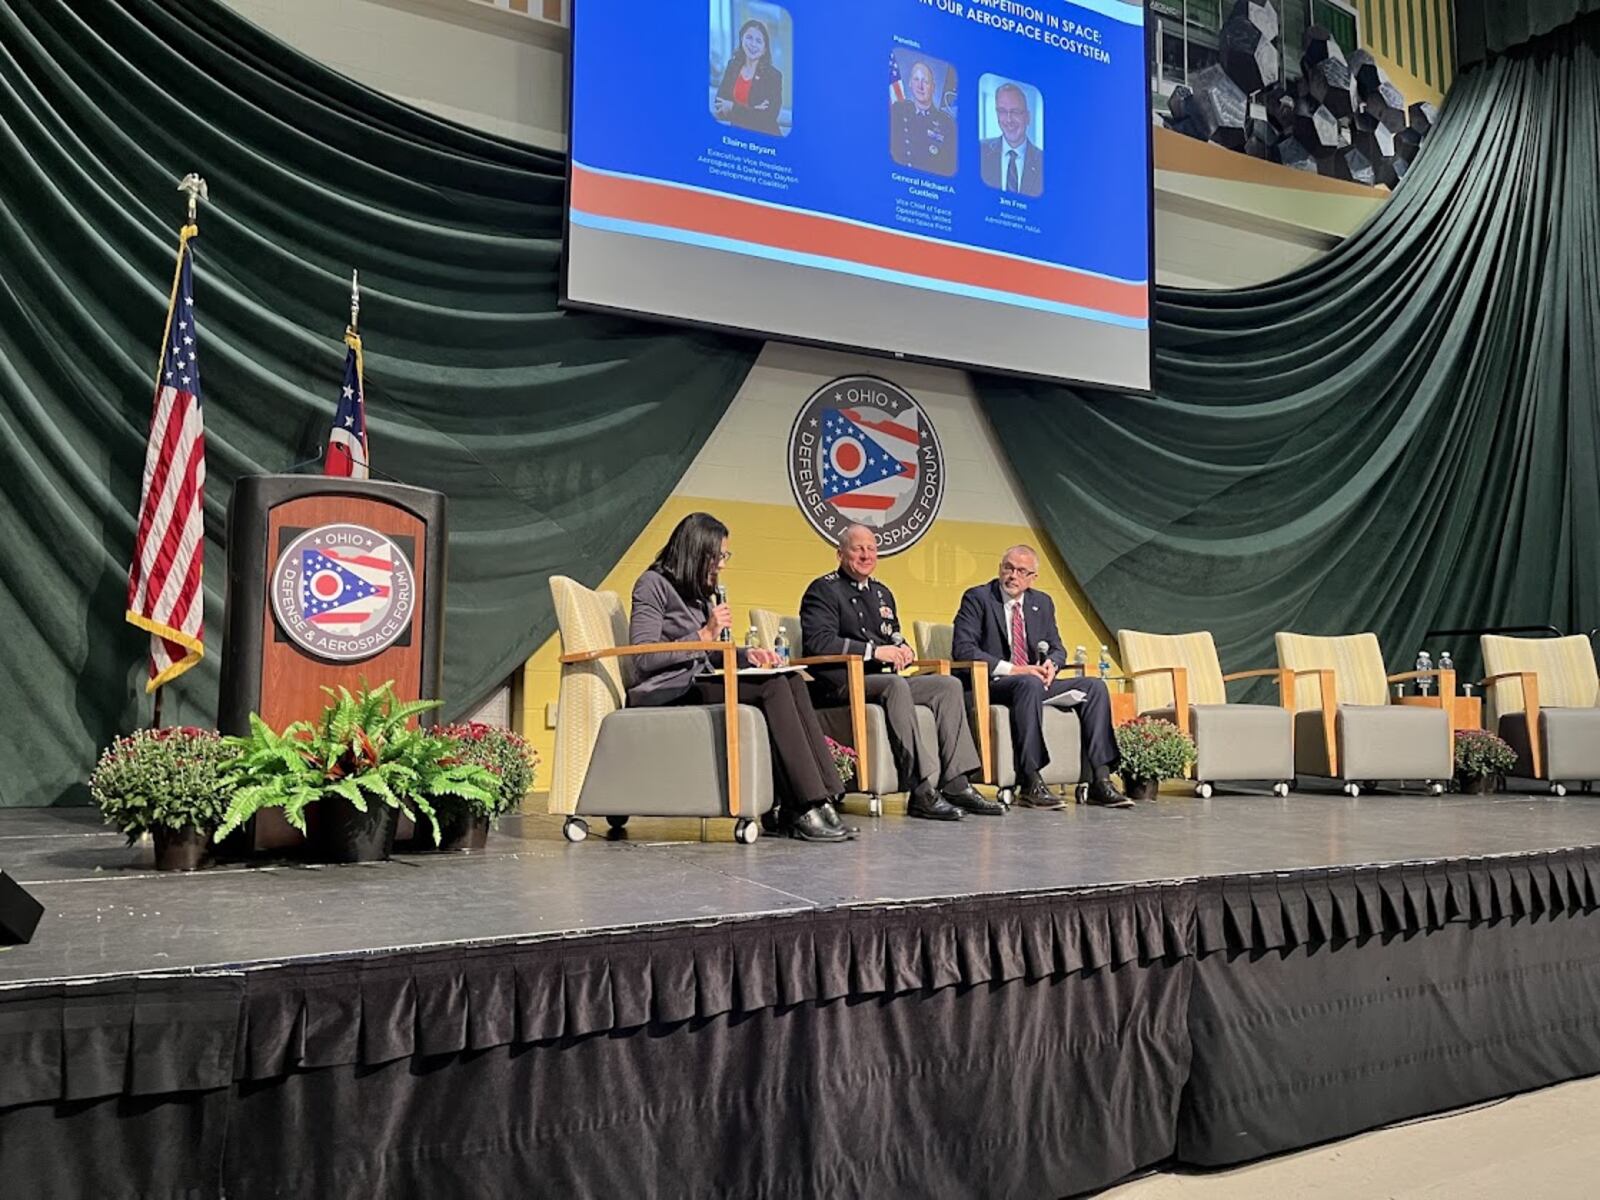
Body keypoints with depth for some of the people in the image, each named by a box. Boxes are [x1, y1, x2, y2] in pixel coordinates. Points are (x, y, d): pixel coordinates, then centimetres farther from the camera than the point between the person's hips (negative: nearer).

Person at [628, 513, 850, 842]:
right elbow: (644, 658, -14)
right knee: (772, 688, -28)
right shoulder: (653, 584, -4)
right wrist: (704, 635, -14)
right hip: (667, 693, -8)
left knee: (791, 681, -18)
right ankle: (804, 808, -30)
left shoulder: (700, 592, 24)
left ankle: (808, 805, -26)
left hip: (698, 683, 8)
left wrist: (747, 654, 5)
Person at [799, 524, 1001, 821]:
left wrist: (902, 648, 3)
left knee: (949, 684, -10)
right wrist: (874, 650, -20)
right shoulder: (823, 590, -1)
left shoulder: (882, 593, 24)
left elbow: (895, 637, 30)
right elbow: (818, 642, -16)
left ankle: (955, 784, -16)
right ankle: (921, 791, -36)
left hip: (886, 679, 8)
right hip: (841, 684, -8)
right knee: (895, 684, -36)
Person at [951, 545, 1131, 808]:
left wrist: (1051, 663, -7)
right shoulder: (977, 598, -3)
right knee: (1030, 684, -38)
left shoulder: (1042, 603, 16)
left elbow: (1057, 648, 19)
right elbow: (962, 649, -13)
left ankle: (1100, 781, -15)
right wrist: (1012, 669, -20)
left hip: (1034, 681, 7)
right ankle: (1030, 784, -37)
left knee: (1095, 686, -11)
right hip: (991, 685, -7)